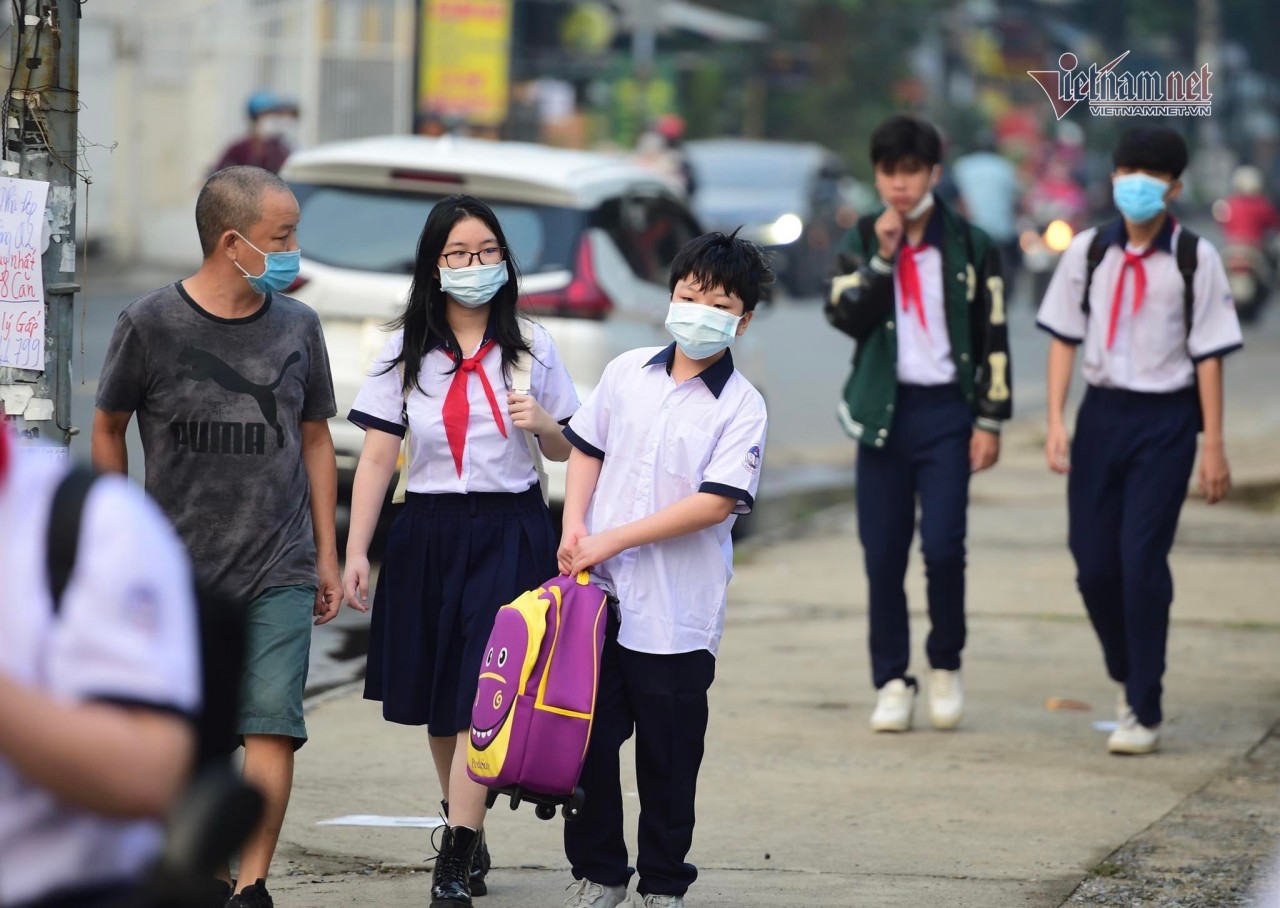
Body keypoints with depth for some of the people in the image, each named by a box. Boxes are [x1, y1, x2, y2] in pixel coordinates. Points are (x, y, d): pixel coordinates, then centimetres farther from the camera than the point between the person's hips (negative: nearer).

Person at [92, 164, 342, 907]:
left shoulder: (297, 326, 5)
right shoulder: (152, 325, -4)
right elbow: (109, 431, 9)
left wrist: (326, 557, 13)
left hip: (279, 569, 1)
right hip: (178, 571, -1)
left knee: (272, 720, -12)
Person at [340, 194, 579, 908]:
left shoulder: (530, 346, 4)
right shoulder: (407, 351, 4)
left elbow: (568, 447, 12)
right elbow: (378, 456, 1)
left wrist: (541, 423, -11)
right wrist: (355, 552, -5)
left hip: (509, 534, -2)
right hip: (429, 533, 2)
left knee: (479, 694, -12)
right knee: (436, 697, 8)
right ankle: (472, 840, 25)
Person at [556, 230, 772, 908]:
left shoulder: (742, 407, -7)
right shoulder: (627, 373, 7)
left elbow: (717, 502, -15)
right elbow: (586, 450, 14)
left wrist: (613, 540, -17)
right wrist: (573, 529, -4)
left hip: (677, 611, -3)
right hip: (599, 595, 4)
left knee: (668, 754, 5)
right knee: (589, 736, 8)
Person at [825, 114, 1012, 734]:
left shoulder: (969, 246, 2)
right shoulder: (862, 242, 7)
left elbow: (994, 339, 3)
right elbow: (846, 317, -7)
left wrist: (990, 421, -2)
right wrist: (882, 256, -15)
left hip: (946, 409, -2)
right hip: (883, 410, 2)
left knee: (943, 544, -12)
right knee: (883, 554, 1)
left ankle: (945, 666, 8)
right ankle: (891, 682, 11)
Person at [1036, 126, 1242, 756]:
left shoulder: (1194, 259, -4)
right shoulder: (1088, 251, 3)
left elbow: (1208, 354, -3)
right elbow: (1063, 337, 8)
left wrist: (1213, 445, -3)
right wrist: (1056, 420, 0)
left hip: (1166, 419, -3)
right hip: (1102, 413, 3)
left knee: (1143, 557, -10)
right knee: (1093, 562, 3)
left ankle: (1144, 711, -3)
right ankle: (1128, 678, 28)